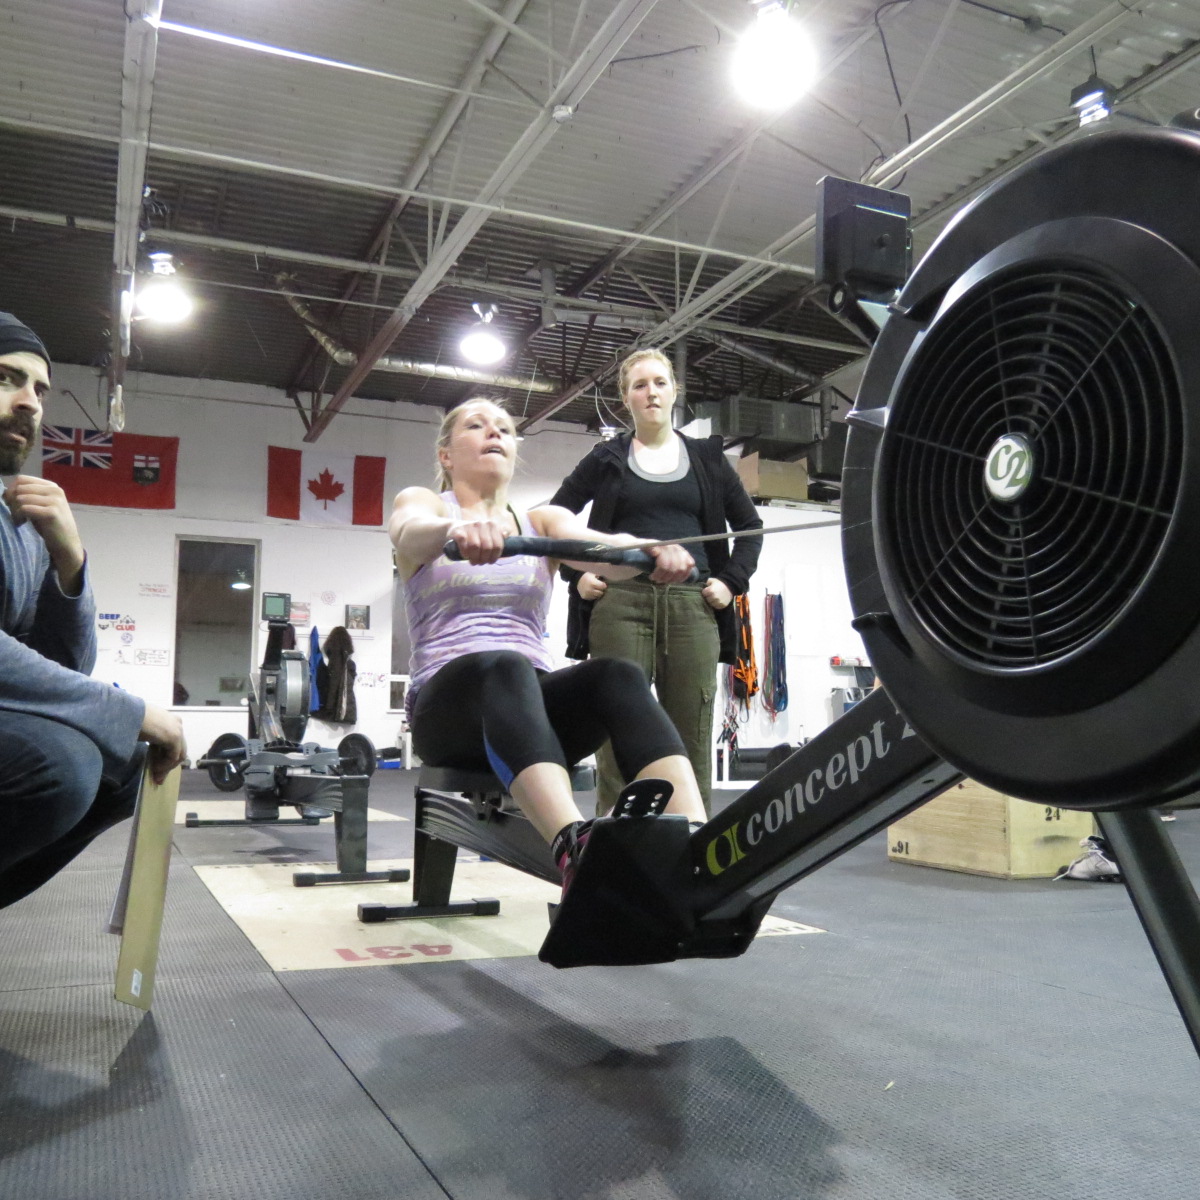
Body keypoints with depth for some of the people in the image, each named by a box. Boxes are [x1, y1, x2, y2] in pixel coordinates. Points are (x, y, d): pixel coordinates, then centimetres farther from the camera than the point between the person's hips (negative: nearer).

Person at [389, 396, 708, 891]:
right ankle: (575, 847, -61)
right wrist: (457, 528, -43)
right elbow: (412, 532, -18)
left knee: (617, 676, -29)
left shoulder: (543, 521, 18)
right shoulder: (422, 502, 10)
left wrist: (652, 548, -31)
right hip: (448, 708, -3)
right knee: (504, 667, -37)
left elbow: (601, 547, -6)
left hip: (533, 701, 3)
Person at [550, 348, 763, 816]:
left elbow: (749, 524, 20)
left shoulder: (707, 457, 15)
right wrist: (576, 575, 3)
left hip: (692, 606, 1)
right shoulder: (607, 459, 11)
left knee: (691, 739, -1)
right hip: (620, 603, -1)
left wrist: (733, 581, 6)